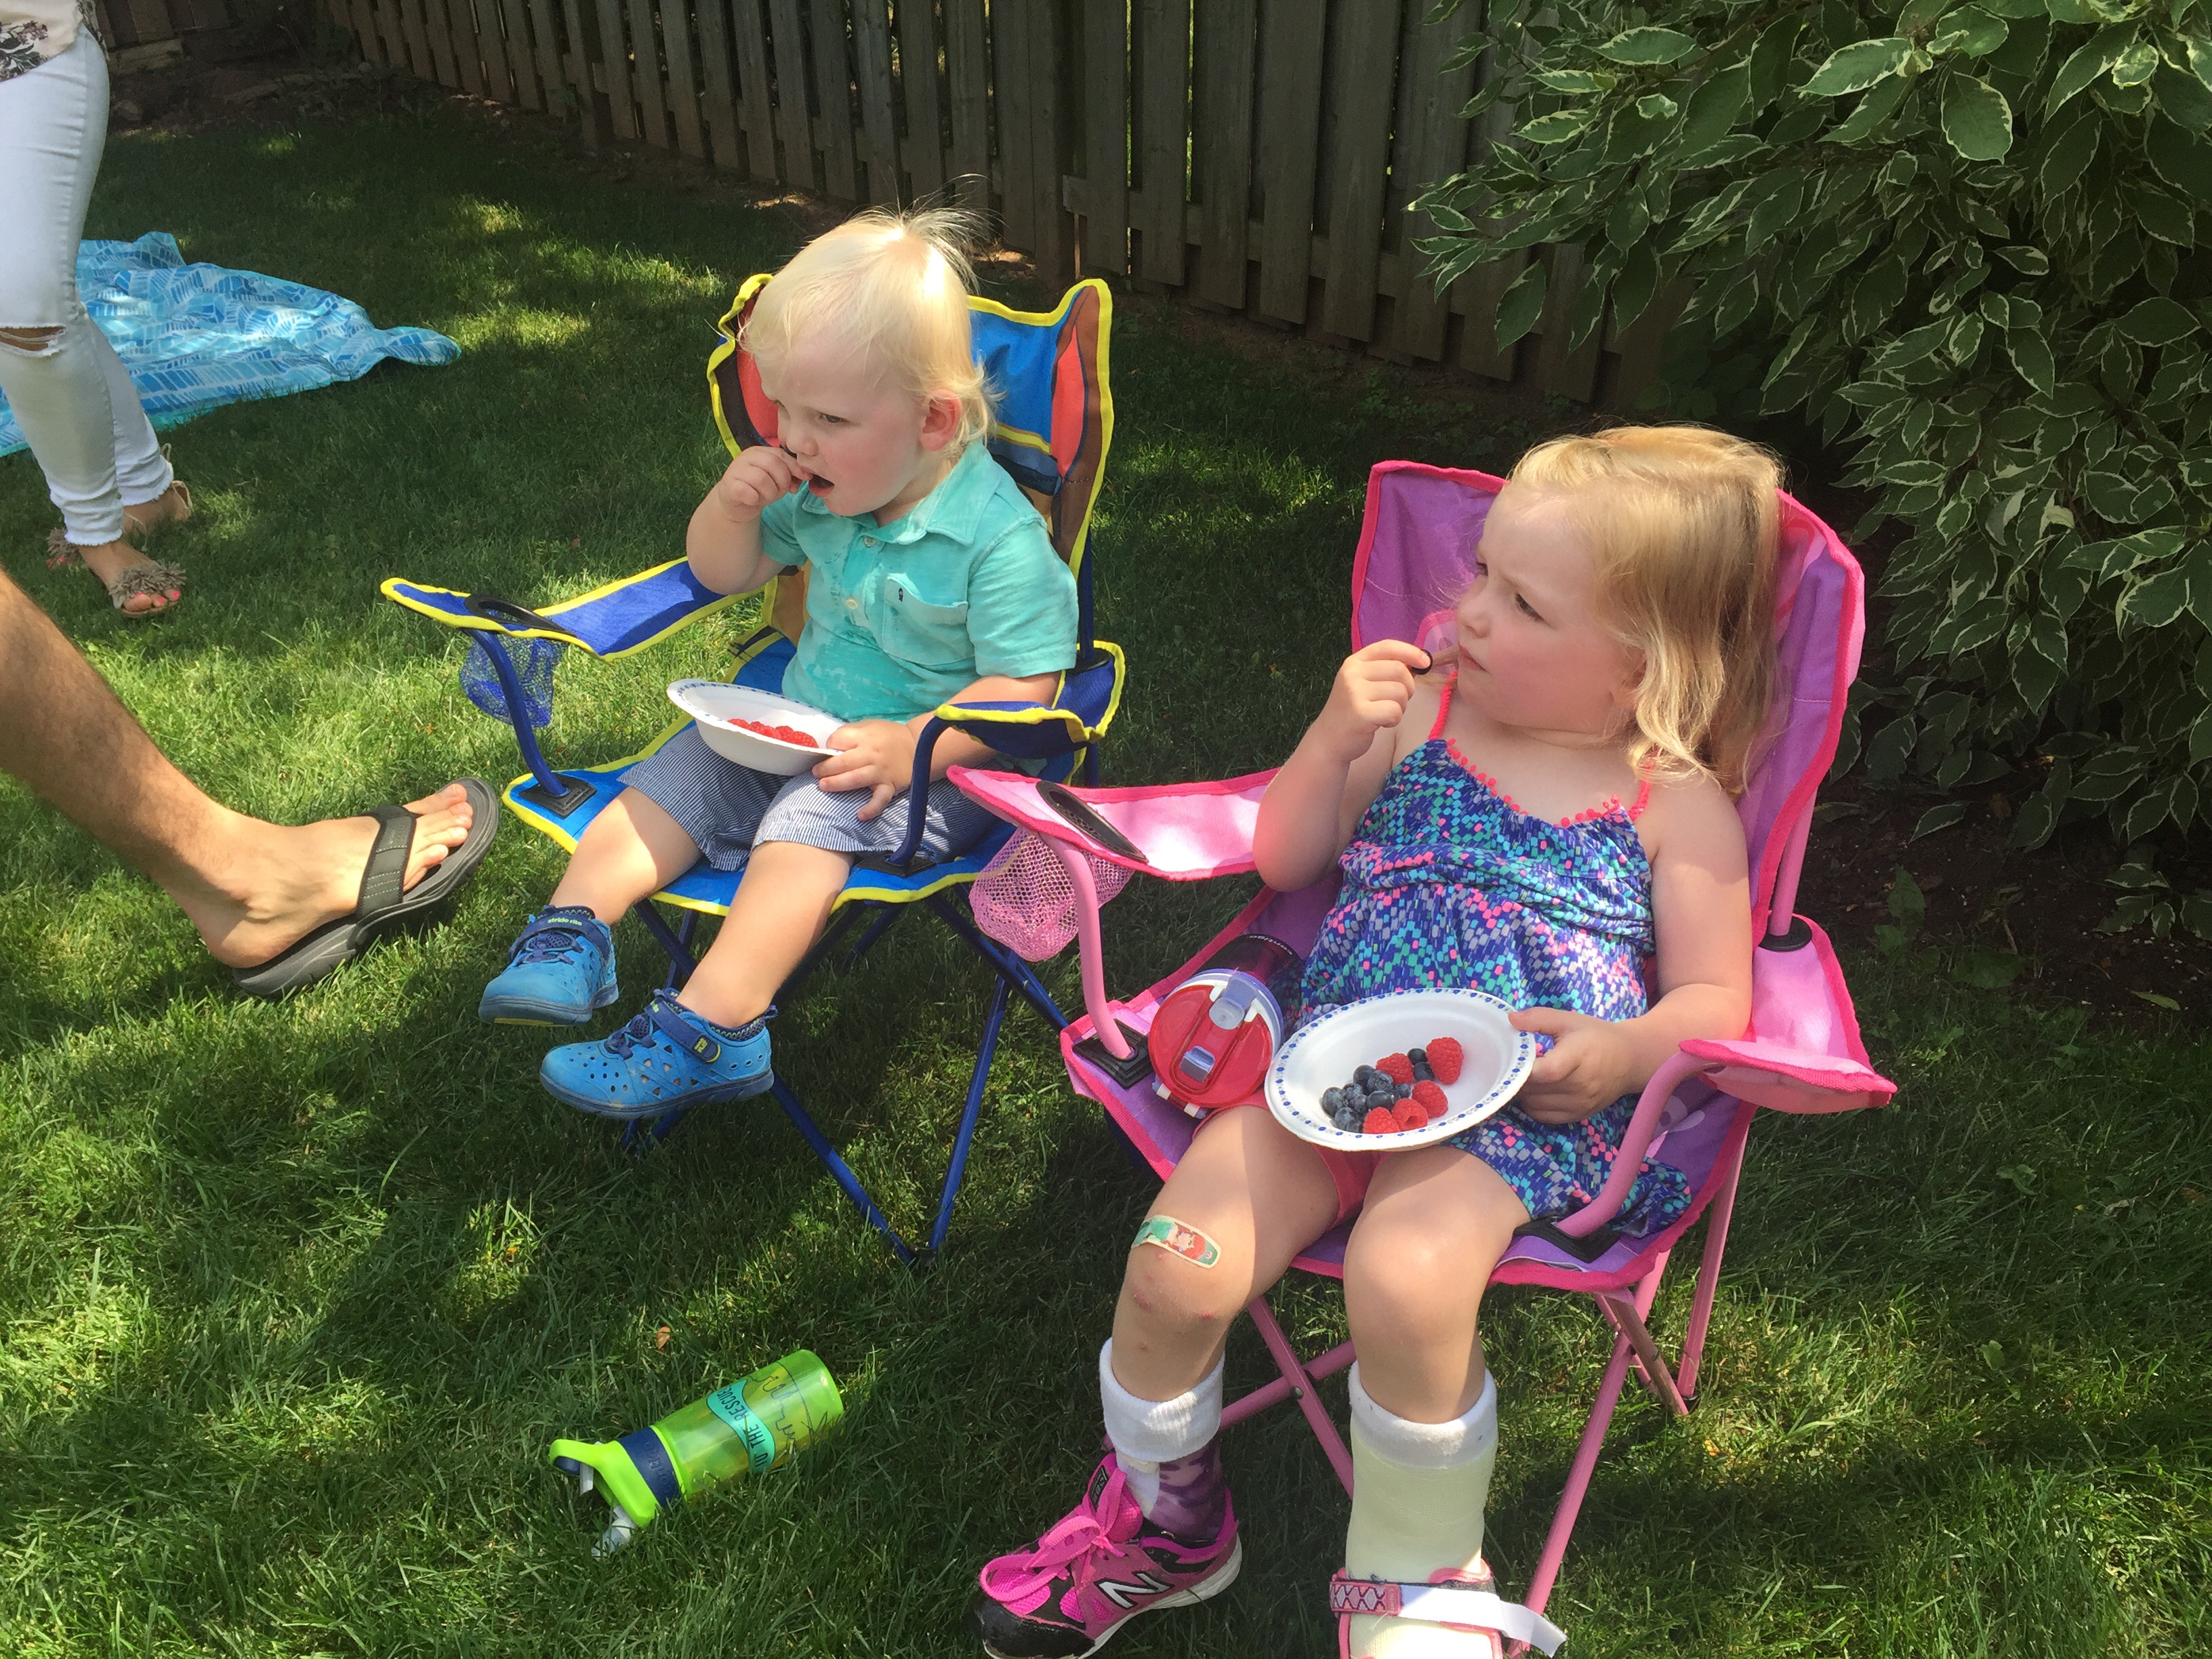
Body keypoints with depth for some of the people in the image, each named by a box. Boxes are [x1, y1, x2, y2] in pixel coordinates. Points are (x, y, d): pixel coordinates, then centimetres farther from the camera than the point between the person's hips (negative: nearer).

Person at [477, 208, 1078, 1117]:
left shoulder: (997, 534, -23)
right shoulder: (819, 490, -1)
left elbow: (1023, 686, -23)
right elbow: (725, 571, 13)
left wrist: (912, 745, -33)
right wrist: (732, 506, -10)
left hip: (933, 765, -8)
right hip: (801, 726, 8)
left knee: (810, 820, -30)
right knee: (679, 772, -3)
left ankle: (708, 1026, -34)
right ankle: (572, 926, -4)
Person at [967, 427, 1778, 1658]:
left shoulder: (1679, 802, 3)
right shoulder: (1422, 707, 11)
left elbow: (1715, 996, 2)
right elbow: (1284, 861, 14)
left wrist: (1623, 1051, -20)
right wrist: (1335, 740, -3)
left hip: (1527, 1106, -3)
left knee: (1406, 1279, -32)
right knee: (1177, 1269, -16)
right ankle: (1160, 1523, 18)